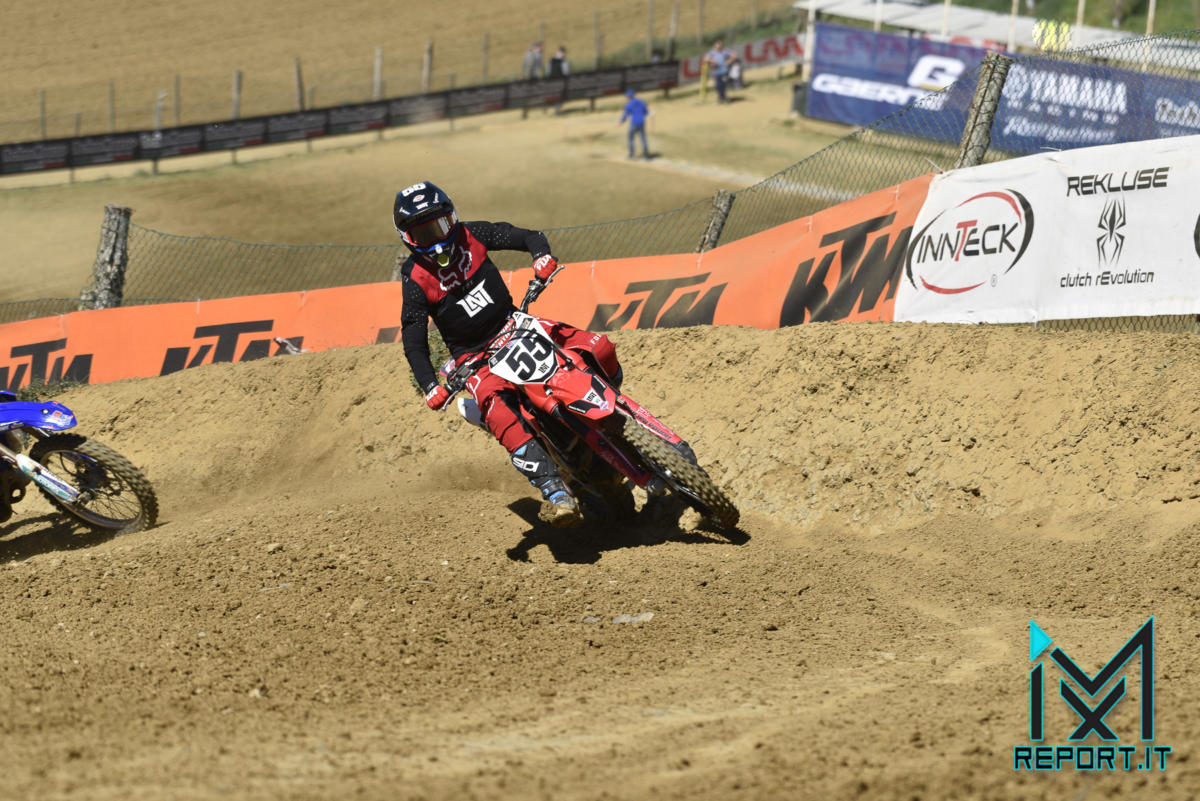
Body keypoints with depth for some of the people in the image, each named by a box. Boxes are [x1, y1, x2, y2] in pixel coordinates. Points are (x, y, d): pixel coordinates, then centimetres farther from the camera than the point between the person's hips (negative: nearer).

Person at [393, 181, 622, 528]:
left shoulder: (469, 236, -2)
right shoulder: (416, 278, -10)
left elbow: (528, 237, -1)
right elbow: (413, 342, -10)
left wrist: (542, 255, -26)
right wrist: (429, 386, -25)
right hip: (475, 356, -4)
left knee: (599, 348, -12)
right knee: (502, 417, -34)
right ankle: (554, 491, -43)